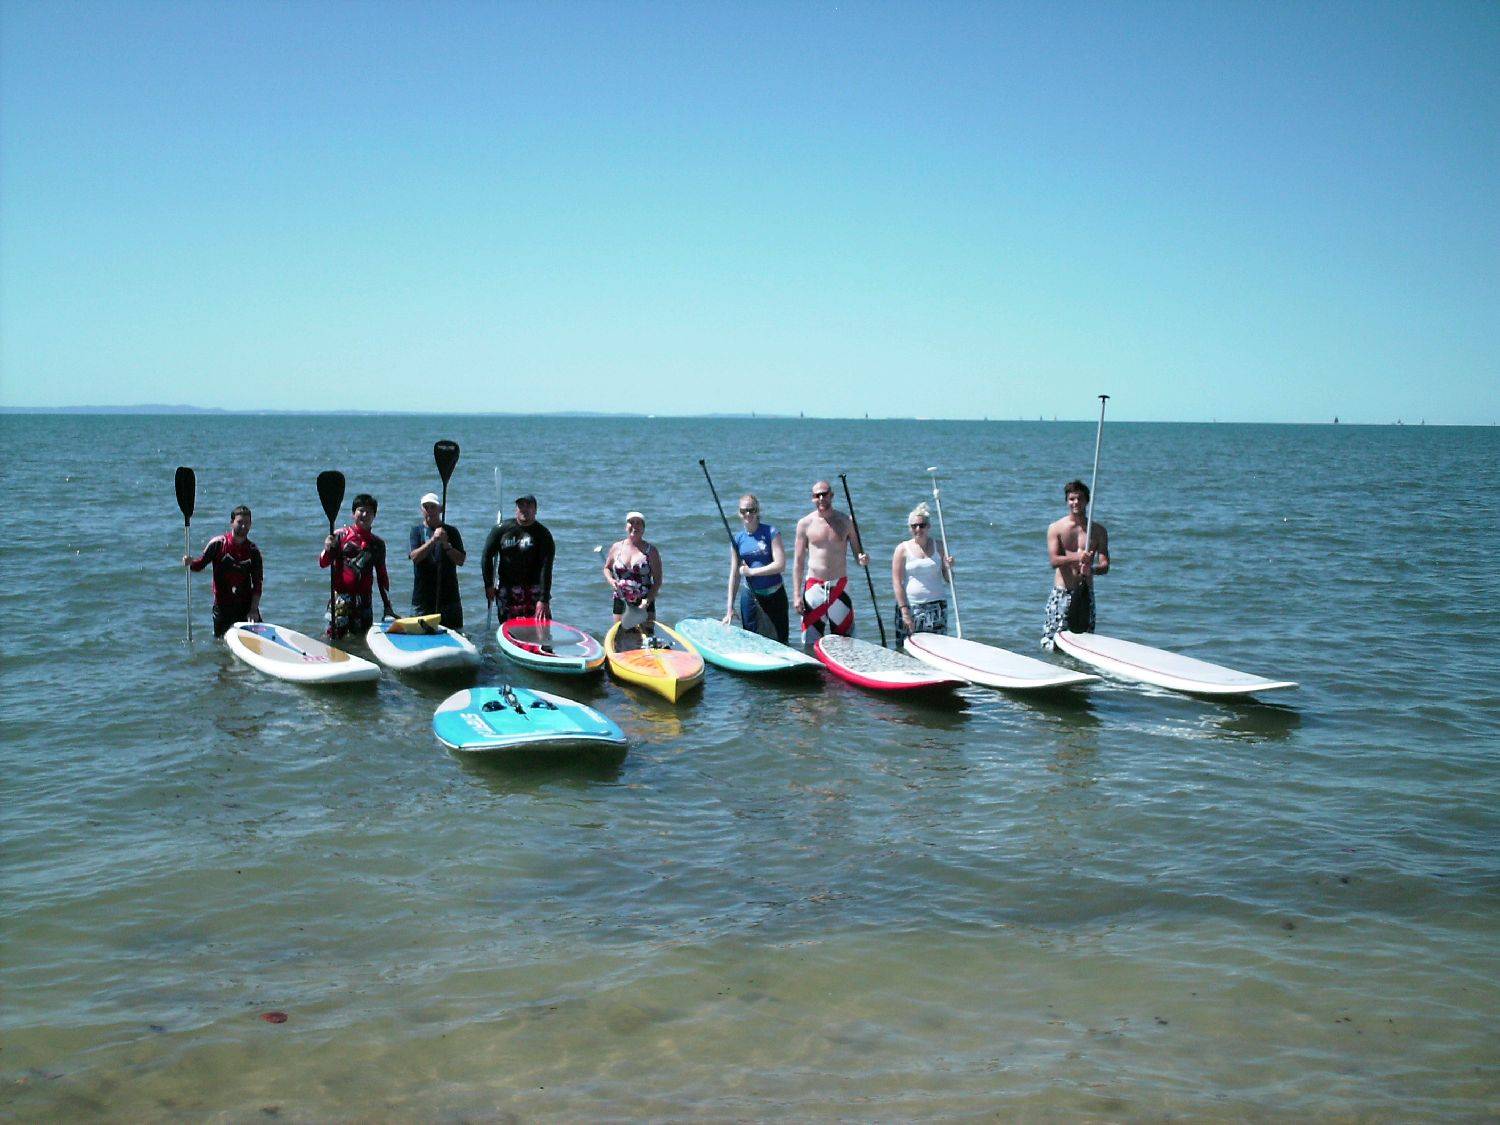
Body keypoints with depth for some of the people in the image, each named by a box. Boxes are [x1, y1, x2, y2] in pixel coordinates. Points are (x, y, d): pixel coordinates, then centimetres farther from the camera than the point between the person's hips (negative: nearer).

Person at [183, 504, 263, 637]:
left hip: (246, 604, 1)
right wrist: (190, 563, -24)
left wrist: (254, 610, -12)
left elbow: (257, 584, -3)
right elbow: (199, 565, 0)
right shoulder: (218, 544, -5)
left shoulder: (253, 551, -1)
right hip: (222, 605, -1)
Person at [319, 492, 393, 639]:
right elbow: (323, 564, -3)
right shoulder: (341, 535, 3)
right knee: (335, 634, -11)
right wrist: (327, 549, -25)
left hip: (365, 599, 3)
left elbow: (382, 576, 17)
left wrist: (387, 607, 13)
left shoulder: (378, 543, 13)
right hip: (341, 596, -3)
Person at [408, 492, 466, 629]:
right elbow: (414, 557, -11)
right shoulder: (416, 530, 7)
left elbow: (461, 561, 0)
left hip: (449, 596, 1)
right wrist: (433, 540, -21)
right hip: (422, 596, -1)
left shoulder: (451, 531, 8)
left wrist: (446, 545, -14)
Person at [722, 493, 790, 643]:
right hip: (750, 595, 3)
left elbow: (780, 565, -16)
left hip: (774, 594, -3)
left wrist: (751, 571, -12)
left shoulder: (771, 533, -8)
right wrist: (730, 608, 2)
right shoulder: (738, 539, 3)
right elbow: (734, 574, 4)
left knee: (781, 640, 4)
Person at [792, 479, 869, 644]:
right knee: (811, 644, 0)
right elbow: (798, 562, 2)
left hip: (840, 587, 1)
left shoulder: (845, 522, 3)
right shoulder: (805, 523, 1)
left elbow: (858, 553, 7)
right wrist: (797, 596, -3)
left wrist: (862, 560, -18)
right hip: (814, 587, -1)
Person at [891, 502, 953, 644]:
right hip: (910, 606, -2)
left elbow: (949, 580, 11)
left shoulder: (939, 547, 8)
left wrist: (948, 568, -11)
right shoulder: (903, 549, 0)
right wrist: (905, 611, -13)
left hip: (936, 606, 2)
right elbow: (897, 583, -5)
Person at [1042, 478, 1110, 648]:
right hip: (1062, 591, -2)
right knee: (1053, 644, -8)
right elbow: (1054, 560, -11)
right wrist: (1077, 558, -29)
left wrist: (1091, 569, -23)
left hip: (1086, 592, 2)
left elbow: (1105, 566, 0)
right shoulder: (1056, 528, 3)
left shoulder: (1098, 531, 8)